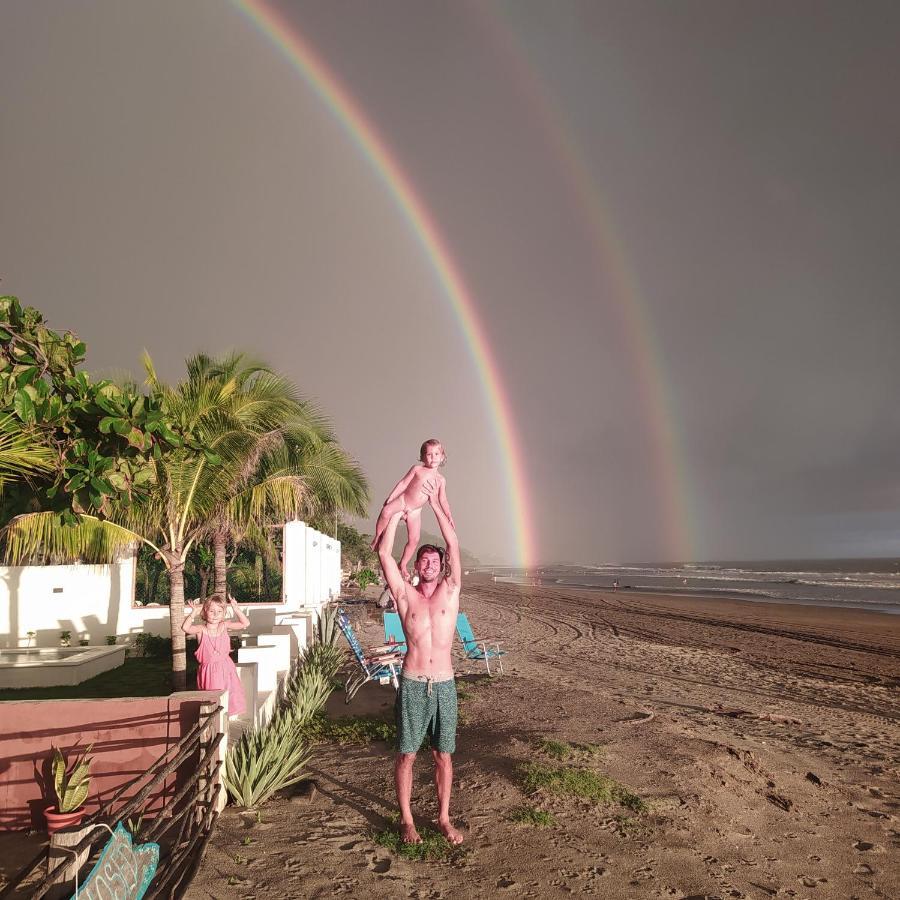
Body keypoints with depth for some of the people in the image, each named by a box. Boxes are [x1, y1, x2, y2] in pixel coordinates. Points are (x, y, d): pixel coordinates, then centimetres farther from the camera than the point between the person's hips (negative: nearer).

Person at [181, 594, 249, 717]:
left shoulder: (225, 626, -1)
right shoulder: (201, 629, -8)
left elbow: (245, 623, -6)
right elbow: (185, 628, -26)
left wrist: (235, 609, -14)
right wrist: (193, 613, -30)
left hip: (225, 668, 2)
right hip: (208, 670, -2)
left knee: (227, 696, 5)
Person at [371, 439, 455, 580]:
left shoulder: (441, 480, 5)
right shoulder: (417, 469, -2)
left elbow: (443, 501, 9)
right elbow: (403, 483, -1)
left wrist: (449, 517, 0)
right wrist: (390, 498, -7)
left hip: (415, 511, 3)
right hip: (402, 501, -3)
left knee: (414, 539, -4)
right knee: (386, 512, -34)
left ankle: (403, 564, 16)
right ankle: (378, 537, -13)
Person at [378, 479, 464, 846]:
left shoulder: (450, 591, 4)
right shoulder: (405, 594, 2)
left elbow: (454, 544, -3)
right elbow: (384, 552, -7)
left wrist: (435, 501, -3)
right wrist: (398, 510, -4)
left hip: (444, 685, 1)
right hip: (412, 684, -1)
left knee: (443, 756, 10)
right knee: (406, 754, 7)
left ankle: (443, 818, 24)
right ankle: (407, 819, 22)